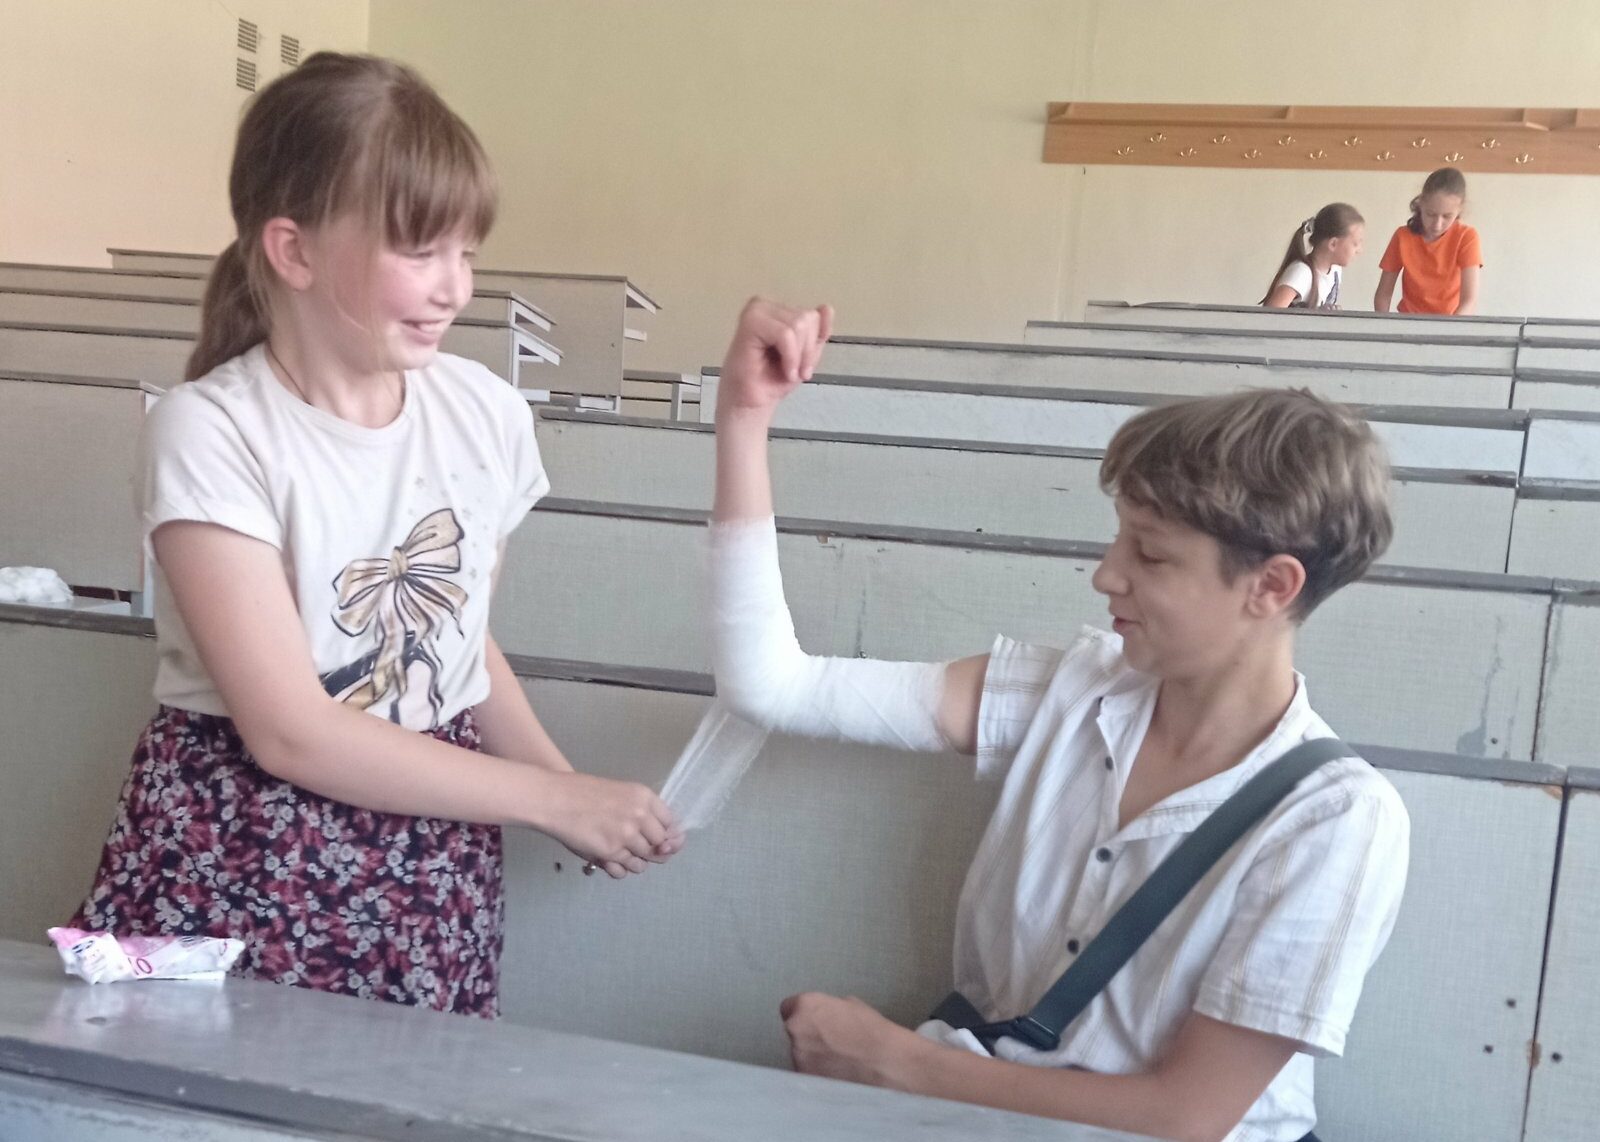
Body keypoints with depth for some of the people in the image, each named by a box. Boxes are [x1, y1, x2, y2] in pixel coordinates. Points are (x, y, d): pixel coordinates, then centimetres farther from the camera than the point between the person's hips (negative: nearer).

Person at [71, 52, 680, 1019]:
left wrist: (574, 790, -5)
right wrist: (553, 799, -16)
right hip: (240, 866, -3)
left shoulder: (486, 413, -2)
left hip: (433, 873, 4)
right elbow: (291, 732, -18)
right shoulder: (210, 433, -15)